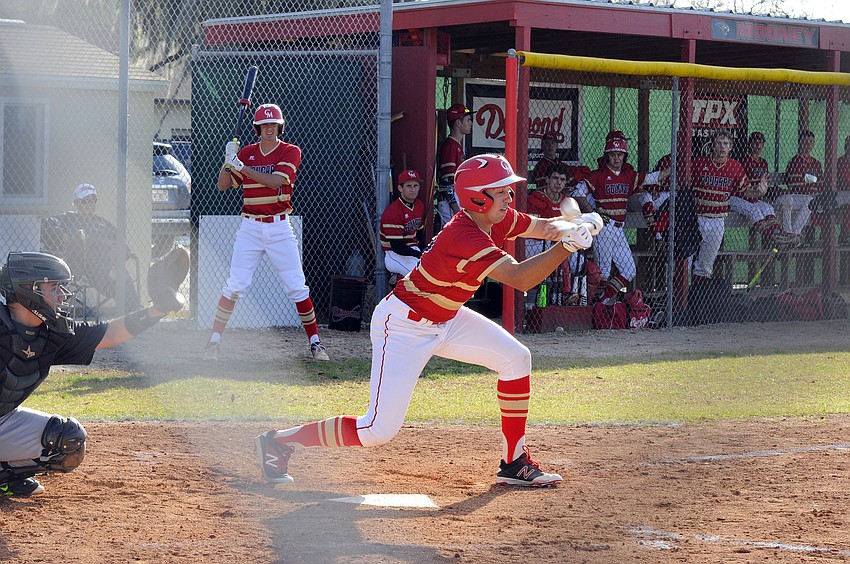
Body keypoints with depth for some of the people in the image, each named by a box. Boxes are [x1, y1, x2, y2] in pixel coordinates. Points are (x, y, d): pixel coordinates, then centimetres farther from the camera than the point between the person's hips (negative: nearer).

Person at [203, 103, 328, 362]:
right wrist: (228, 160, -14)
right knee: (234, 285, -7)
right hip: (250, 228, 1)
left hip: (279, 228, -1)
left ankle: (315, 341, 11)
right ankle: (213, 341, -3)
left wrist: (241, 167, -24)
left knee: (297, 287, -1)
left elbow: (276, 181, -18)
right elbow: (222, 185, 4)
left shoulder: (291, 152, -2)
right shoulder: (246, 152, 7)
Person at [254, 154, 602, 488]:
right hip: (404, 326, -10)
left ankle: (514, 464, 10)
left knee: (516, 358, 1)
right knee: (379, 431, -14)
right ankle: (279, 441, 2)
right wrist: (568, 245, -41)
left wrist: (567, 228, -17)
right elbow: (519, 278, -39)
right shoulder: (464, 236, -30)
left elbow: (545, 226, 6)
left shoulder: (497, 220, -3)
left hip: (445, 320, 10)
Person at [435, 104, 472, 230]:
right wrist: (456, 209, -22)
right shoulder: (449, 146, -13)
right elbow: (447, 181, -19)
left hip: (457, 201, 10)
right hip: (450, 202, -10)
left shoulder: (458, 145, 19)